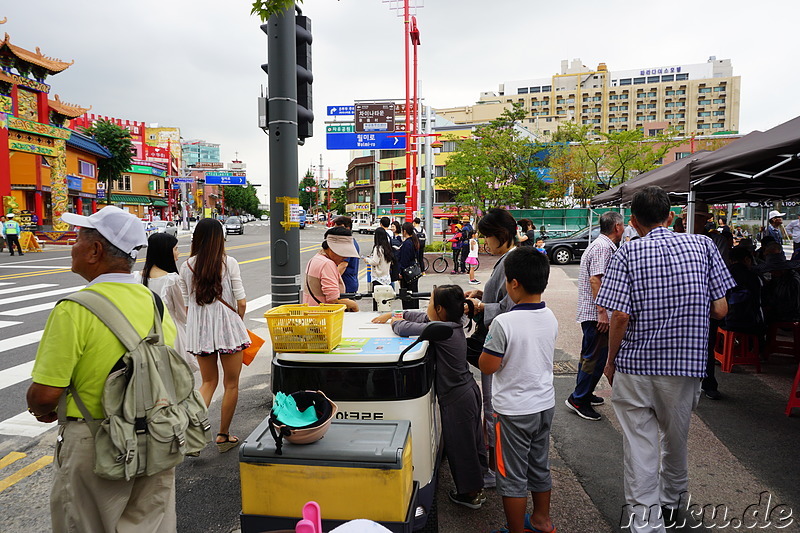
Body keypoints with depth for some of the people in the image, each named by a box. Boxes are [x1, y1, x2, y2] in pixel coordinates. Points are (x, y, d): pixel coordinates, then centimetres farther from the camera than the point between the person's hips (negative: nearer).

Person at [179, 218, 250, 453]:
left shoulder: (186, 267, 2)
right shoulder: (228, 263, -8)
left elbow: (187, 306, 4)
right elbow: (241, 303, -9)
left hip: (199, 330, 4)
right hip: (227, 327, -4)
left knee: (208, 382, 19)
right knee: (231, 384, 11)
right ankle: (223, 436, 21)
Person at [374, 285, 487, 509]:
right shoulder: (453, 324, 3)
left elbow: (404, 329, -28)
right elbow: (418, 316, 15)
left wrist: (395, 321, -5)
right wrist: (391, 315, 14)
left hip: (457, 399, -10)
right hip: (469, 391, 10)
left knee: (459, 445, 8)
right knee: (470, 442, 23)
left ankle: (470, 494, 25)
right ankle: (476, 487, 40)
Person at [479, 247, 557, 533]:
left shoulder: (504, 323, -25)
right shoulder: (551, 318, -2)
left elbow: (487, 366, -18)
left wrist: (488, 341, -2)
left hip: (514, 410, -7)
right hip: (545, 404, 7)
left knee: (513, 476, 9)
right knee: (540, 467, 23)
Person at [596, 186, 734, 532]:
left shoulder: (628, 253, -10)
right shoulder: (703, 245, -1)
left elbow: (620, 316, -16)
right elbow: (720, 310, -2)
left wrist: (610, 361, -2)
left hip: (635, 365, -3)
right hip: (685, 364, 4)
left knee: (639, 445, 6)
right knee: (676, 437, 23)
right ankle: (670, 502, 44)